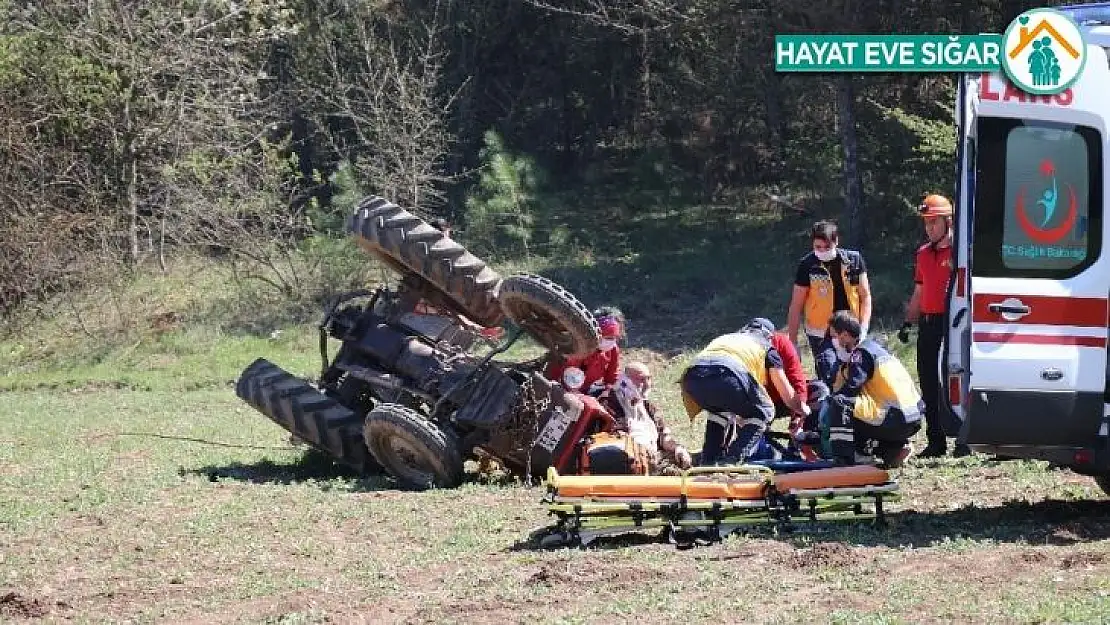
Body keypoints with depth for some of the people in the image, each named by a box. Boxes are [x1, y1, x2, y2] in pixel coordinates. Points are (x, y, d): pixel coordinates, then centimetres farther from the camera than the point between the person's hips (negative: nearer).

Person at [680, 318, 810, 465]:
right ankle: (733, 462, 4)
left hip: (692, 377, 5)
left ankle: (707, 463, 25)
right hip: (726, 375, -5)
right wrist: (804, 410, 57)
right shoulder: (767, 348, 30)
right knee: (763, 412, 19)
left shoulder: (724, 338, 44)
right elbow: (789, 399, 35)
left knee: (719, 410, 36)